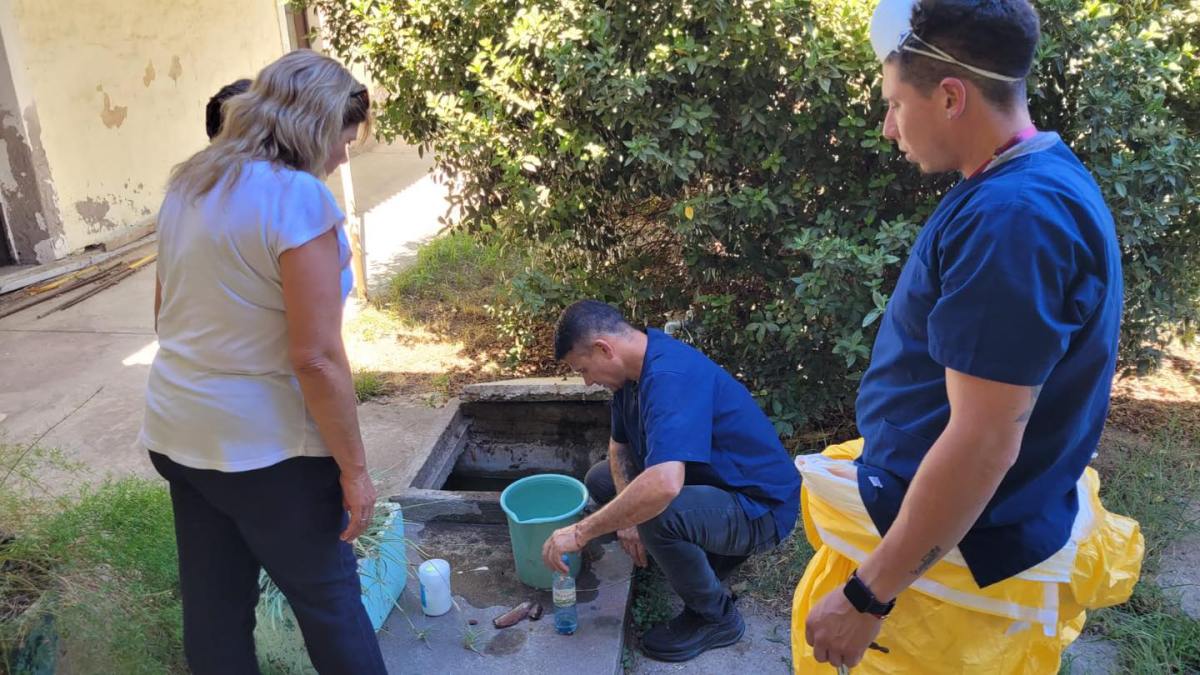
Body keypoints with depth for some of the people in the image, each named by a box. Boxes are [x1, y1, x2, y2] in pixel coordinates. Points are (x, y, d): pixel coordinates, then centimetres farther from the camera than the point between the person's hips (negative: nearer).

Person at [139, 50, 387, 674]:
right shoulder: (298, 196, -19)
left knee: (213, 608, 19)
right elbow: (316, 359, -22)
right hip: (264, 445, -7)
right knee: (328, 600, 11)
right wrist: (354, 469, -13)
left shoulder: (188, 184, 6)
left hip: (178, 434, 8)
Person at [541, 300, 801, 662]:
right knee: (601, 479, 11)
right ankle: (711, 551, 14)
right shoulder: (637, 367, -2)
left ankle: (717, 617, -7)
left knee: (659, 517, -36)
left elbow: (663, 486, -45)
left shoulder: (671, 376, -32)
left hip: (761, 507, -9)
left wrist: (581, 533, -33)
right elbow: (619, 445, 11)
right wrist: (627, 515, -8)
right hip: (707, 480, 10)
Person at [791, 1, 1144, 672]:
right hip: (931, 511, 9)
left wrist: (867, 595, -21)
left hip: (952, 557, -9)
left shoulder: (1014, 216, -27)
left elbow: (984, 442, -28)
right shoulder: (1040, 181, 7)